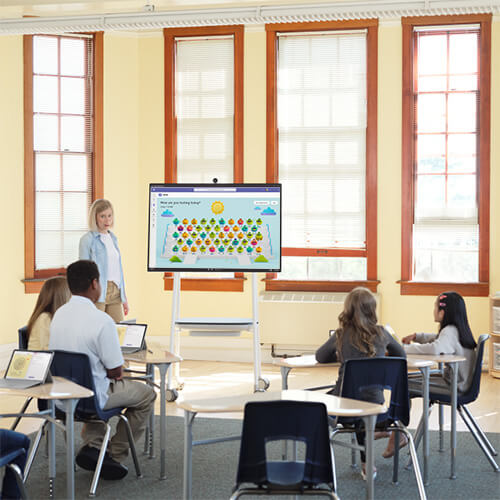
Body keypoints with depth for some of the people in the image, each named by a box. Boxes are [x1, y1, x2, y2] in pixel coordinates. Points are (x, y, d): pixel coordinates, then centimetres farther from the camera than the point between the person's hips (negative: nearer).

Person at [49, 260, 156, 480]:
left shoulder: (59, 314, -2)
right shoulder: (102, 320, -24)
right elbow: (116, 371, -17)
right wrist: (115, 372, 7)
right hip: (90, 397, -7)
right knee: (146, 394, 16)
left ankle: (92, 445, 21)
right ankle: (115, 456, 16)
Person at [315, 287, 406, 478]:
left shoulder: (341, 335, -5)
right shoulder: (381, 333, -1)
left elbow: (320, 357, 10)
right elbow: (400, 355, 19)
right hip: (374, 402, 2)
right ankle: (366, 464, 33)